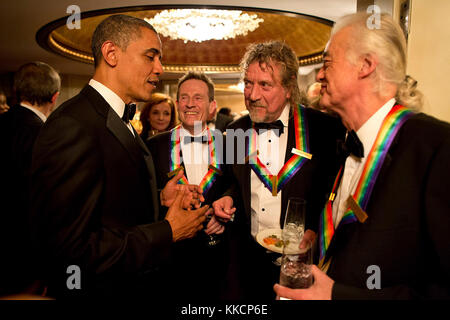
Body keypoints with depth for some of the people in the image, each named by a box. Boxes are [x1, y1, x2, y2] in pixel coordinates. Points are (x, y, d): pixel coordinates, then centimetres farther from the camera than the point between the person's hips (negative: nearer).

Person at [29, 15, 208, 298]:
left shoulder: (121, 122, 6)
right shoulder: (72, 126, -23)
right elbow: (69, 249, -27)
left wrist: (160, 198, -3)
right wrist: (169, 232, -20)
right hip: (102, 288, -8)